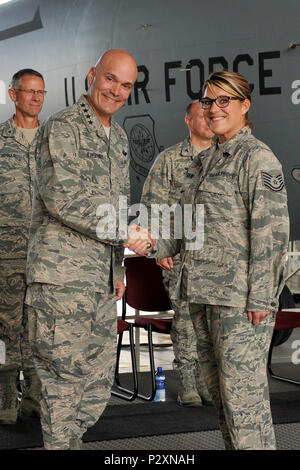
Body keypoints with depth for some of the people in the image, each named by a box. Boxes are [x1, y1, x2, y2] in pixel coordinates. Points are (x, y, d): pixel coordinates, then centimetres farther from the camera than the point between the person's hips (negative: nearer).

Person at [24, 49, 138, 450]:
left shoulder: (118, 137, 19)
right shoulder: (63, 127, -7)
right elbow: (62, 197, -19)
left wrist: (118, 269, 22)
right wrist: (125, 233, -15)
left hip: (102, 278, 8)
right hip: (62, 272, -8)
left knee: (98, 385, 9)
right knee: (64, 373, -4)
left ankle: (70, 440, 22)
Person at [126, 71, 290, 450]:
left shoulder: (257, 158, -8)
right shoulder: (208, 161, 18)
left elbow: (272, 230, -14)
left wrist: (261, 298, -19)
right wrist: (153, 244, 3)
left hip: (241, 295, -9)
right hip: (202, 291, 9)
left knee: (242, 390, -7)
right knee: (217, 387, 13)